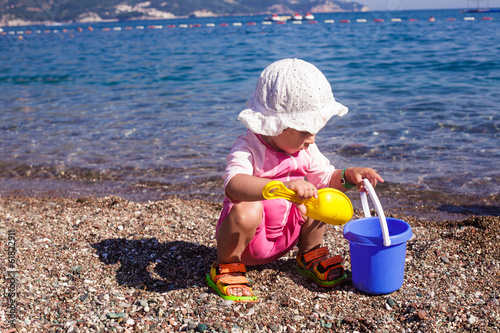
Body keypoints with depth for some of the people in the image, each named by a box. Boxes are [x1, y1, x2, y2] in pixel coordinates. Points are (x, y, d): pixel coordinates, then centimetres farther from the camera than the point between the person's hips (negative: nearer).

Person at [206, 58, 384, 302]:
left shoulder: (306, 150, -3)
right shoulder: (248, 148, -26)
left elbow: (326, 178, 10)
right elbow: (233, 184, -47)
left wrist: (348, 176, -14)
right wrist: (283, 185, -61)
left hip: (286, 236, 6)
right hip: (250, 238, -6)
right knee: (247, 211, -37)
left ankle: (310, 254, 13)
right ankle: (225, 266, -10)